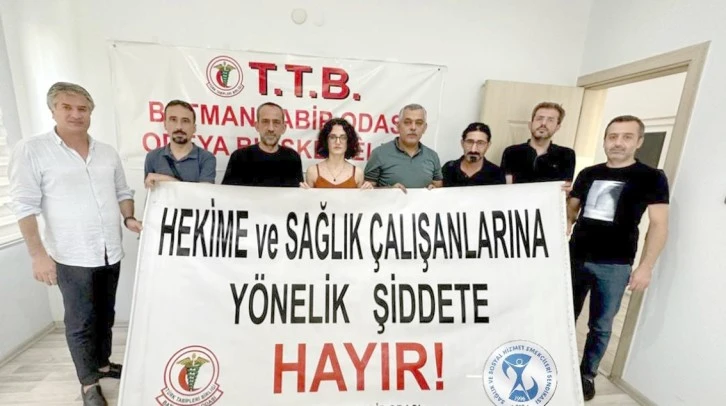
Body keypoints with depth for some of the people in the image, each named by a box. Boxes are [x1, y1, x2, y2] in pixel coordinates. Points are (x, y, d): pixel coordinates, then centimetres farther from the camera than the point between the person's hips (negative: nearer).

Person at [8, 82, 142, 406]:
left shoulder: (107, 153, 7)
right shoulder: (31, 150, -7)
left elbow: (123, 192, 13)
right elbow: (25, 205, -9)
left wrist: (129, 218, -5)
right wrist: (38, 254, -13)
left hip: (110, 253, 5)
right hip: (71, 257, -4)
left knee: (105, 315, 19)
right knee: (80, 321, 9)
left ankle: (103, 364, 39)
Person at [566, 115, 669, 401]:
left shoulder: (651, 178, -3)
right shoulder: (588, 174, 7)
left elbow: (659, 224, -6)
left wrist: (646, 266, -11)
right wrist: (565, 224, -9)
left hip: (614, 265, -3)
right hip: (575, 258, 3)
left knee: (601, 325, 11)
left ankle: (587, 374, 29)